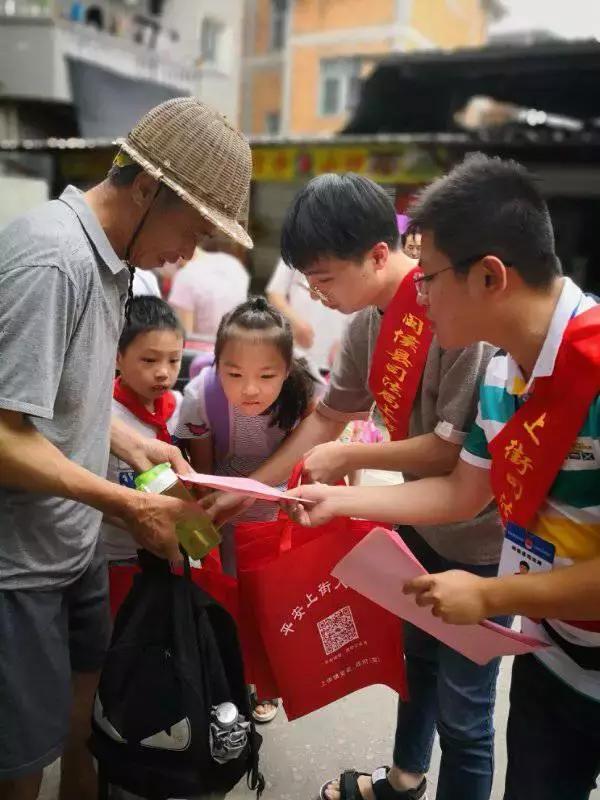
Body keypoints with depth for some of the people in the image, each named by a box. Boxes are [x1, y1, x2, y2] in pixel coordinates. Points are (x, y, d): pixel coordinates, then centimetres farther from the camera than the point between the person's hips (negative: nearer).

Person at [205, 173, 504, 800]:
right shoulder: (368, 319, -2)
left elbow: (460, 446, -27)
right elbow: (327, 418, 4)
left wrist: (349, 458, -17)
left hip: (479, 536, -8)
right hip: (420, 520, 9)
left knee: (461, 709, 6)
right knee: (416, 657, 28)